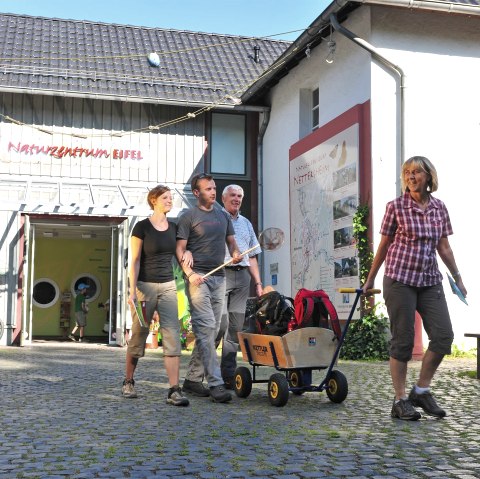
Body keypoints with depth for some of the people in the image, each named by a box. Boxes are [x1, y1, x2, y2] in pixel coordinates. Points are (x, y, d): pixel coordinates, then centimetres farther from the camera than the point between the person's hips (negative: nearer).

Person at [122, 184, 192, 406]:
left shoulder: (173, 227, 9)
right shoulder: (142, 227, -5)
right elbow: (134, 261, -7)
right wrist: (132, 291, -14)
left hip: (168, 286, 4)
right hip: (146, 286, -4)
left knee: (172, 336, -8)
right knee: (139, 335, 5)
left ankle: (174, 391, -11)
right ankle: (128, 382, 25)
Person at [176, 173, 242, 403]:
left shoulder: (223, 215, 17)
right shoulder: (189, 216, -1)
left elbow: (231, 241, 21)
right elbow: (180, 249, -4)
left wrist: (235, 253, -3)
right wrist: (189, 273, -19)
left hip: (218, 278, 7)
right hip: (198, 277, -7)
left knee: (212, 330, 7)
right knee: (206, 327, -13)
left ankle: (193, 379, 17)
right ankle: (215, 384, -15)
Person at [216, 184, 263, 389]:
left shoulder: (246, 224, 23)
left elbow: (252, 256, 23)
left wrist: (258, 283, 15)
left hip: (242, 277, 6)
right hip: (221, 273, -5)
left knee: (236, 327, 2)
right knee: (220, 322, -14)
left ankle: (229, 375, 6)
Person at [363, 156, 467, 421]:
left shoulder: (439, 208, 8)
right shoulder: (396, 206, -2)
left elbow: (444, 246, 15)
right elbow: (384, 245, 4)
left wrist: (457, 277, 14)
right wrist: (370, 279, 9)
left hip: (430, 280, 4)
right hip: (400, 279, -4)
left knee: (443, 335, -4)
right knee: (403, 340, -2)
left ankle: (421, 391, 13)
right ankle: (400, 401, 8)